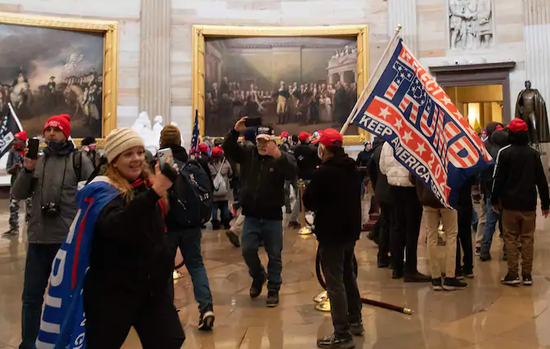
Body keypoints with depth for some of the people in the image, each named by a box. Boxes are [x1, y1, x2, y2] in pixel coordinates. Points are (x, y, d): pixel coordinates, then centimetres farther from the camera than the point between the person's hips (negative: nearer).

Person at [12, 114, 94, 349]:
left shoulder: (79, 160, -2)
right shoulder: (37, 160, 9)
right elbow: (18, 195, 6)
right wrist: (27, 169, -9)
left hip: (69, 239, -3)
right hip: (38, 239, 4)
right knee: (31, 296, 11)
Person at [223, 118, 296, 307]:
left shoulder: (282, 157, -8)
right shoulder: (247, 153, 3)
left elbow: (292, 173, -26)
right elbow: (227, 149, -3)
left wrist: (279, 155, -44)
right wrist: (235, 131, -20)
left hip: (273, 216, -2)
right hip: (251, 215, 3)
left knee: (274, 255, 6)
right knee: (247, 250, 0)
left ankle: (273, 289, 22)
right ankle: (258, 277, 29)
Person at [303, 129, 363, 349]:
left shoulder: (323, 172, -20)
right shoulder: (353, 169, 8)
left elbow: (309, 202, -12)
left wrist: (312, 189, 5)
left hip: (331, 233, -9)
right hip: (351, 230, 9)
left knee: (335, 283, -2)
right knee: (348, 276, 22)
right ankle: (355, 322, 34)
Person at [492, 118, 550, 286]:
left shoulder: (505, 152, -6)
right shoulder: (534, 154, 4)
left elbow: (499, 179, -7)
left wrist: (495, 200, 2)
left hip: (510, 203, -2)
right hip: (529, 203, 3)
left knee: (511, 238, 3)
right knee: (528, 238, 7)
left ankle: (513, 274, 2)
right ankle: (527, 275, 10)